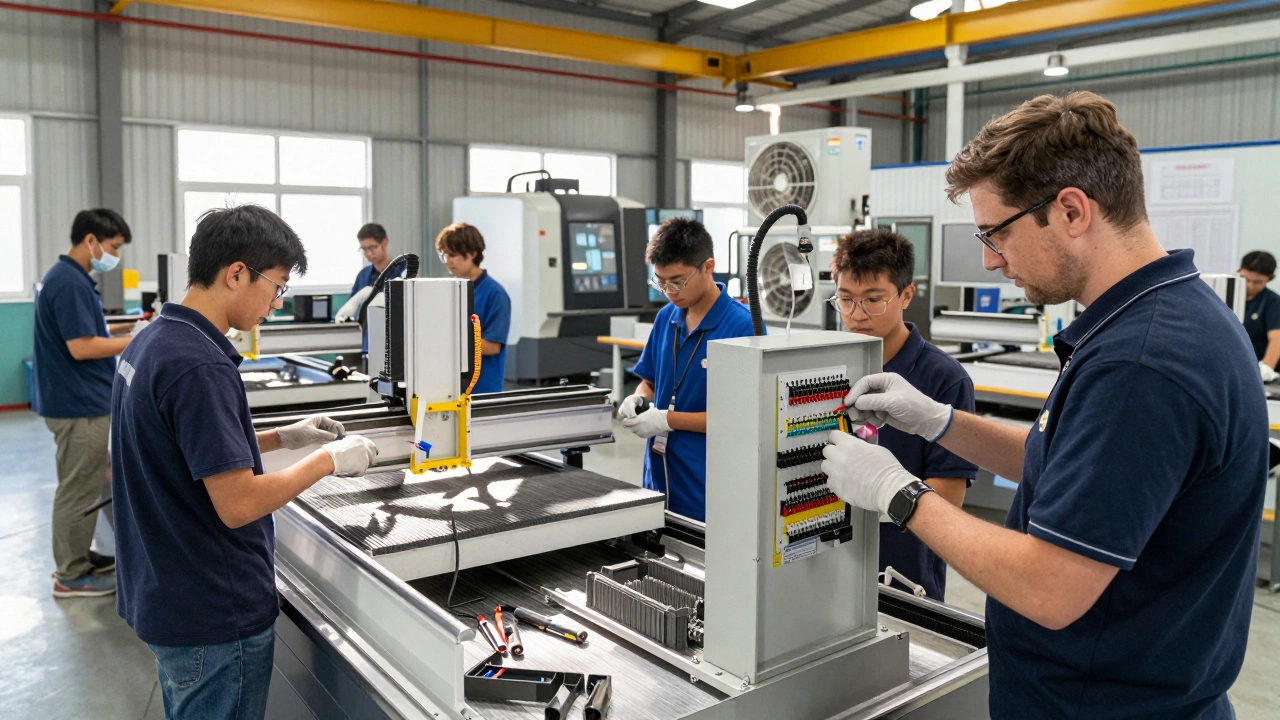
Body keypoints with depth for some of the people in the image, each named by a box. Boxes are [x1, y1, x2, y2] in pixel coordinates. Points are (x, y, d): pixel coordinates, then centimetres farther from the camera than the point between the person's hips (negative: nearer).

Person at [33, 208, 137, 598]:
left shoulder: (69, 277, 12)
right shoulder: (70, 282, -20)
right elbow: (81, 347, -24)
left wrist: (121, 329, 8)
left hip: (79, 400, 10)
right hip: (79, 404, -10)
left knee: (82, 485, 19)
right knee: (79, 489, -1)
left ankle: (77, 557, 31)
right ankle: (71, 575, 10)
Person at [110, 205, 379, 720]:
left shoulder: (149, 342, 4)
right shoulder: (200, 366, -26)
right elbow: (238, 504, -26)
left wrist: (282, 437, 10)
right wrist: (330, 459, -15)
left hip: (162, 596, 9)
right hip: (216, 618, -9)